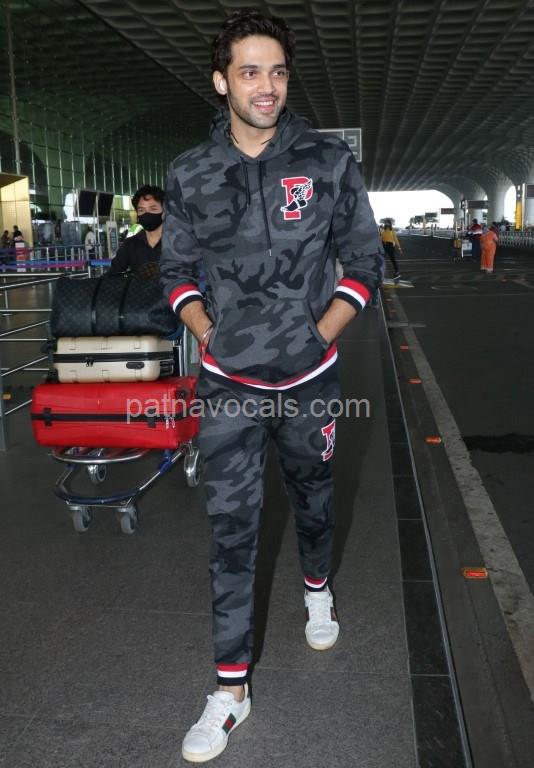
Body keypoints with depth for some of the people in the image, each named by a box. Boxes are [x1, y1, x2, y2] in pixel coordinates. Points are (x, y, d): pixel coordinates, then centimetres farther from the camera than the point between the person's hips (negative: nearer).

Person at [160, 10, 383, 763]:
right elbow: (177, 270, 8)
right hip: (228, 384, 1)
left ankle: (317, 587, 51)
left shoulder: (329, 161, -4)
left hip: (309, 377, 0)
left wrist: (318, 336, -8)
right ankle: (232, 685, 16)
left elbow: (365, 261, 0)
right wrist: (210, 336, -4)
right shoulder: (190, 175, -1)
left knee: (311, 493, 19)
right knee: (231, 524, 3)